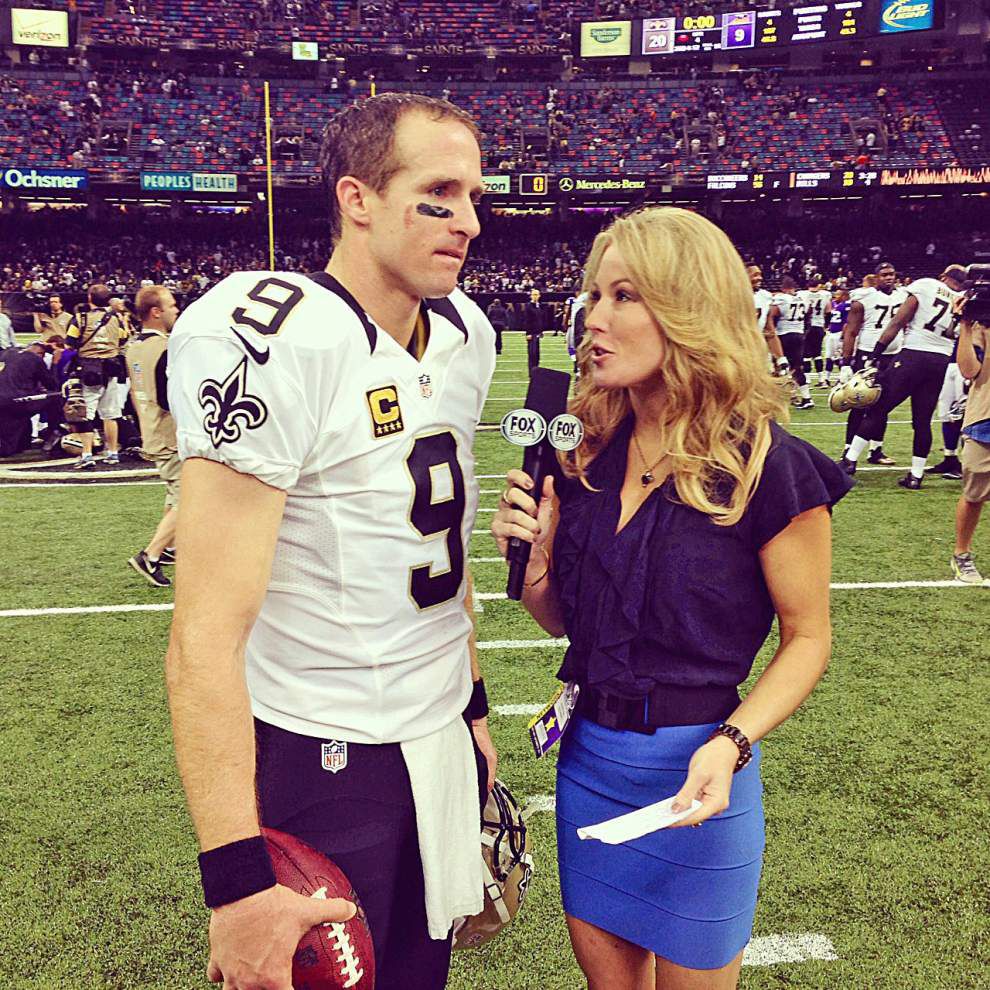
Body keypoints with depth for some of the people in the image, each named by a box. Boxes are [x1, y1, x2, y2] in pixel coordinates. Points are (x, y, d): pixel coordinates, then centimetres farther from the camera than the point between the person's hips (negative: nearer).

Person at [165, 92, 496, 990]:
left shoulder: (464, 336, 4)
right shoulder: (269, 341, -21)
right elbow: (206, 641, -22)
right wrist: (237, 878, -21)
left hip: (440, 742, 7)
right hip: (319, 762, -7)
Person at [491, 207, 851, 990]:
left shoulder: (766, 466, -16)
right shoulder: (587, 453, 0)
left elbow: (807, 637, -8)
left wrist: (731, 744, -22)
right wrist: (534, 556, -12)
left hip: (693, 775, -4)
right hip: (587, 757, 5)